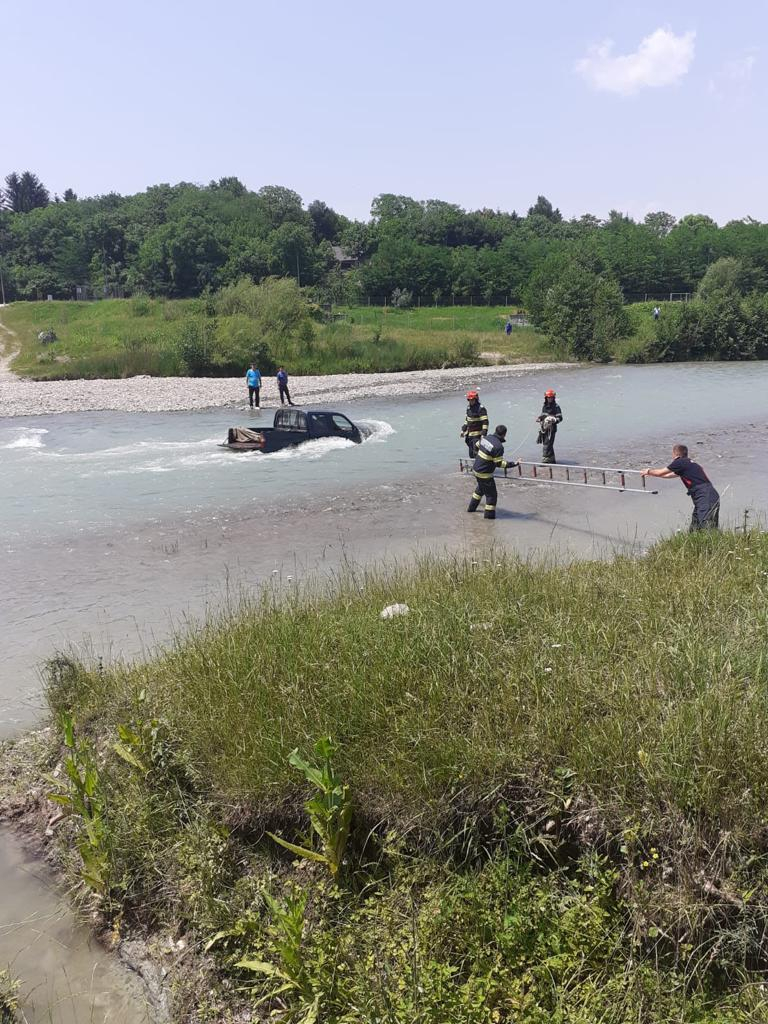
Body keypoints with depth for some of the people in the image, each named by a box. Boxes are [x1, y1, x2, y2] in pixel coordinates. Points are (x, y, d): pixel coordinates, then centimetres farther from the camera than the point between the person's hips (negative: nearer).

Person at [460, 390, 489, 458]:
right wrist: (463, 430, 20)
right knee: (471, 454, 11)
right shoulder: (469, 408, 11)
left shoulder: (481, 409, -13)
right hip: (469, 434, 8)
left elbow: (485, 422, -17)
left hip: (477, 435, -8)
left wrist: (483, 434, -23)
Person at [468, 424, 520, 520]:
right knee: (491, 494, 6)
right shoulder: (498, 446, -25)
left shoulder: (486, 438, -1)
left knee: (480, 489, 31)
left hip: (476, 468, 9)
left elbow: (477, 446, 18)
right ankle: (489, 515, 10)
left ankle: (472, 508, 42)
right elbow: (499, 463, -21)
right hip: (485, 474, -9)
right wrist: (514, 464, -16)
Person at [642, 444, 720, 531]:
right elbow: (668, 475, 37)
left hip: (706, 499, -10)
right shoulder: (688, 463, 22)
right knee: (693, 531, 12)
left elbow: (660, 473, 5)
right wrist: (651, 473, 47)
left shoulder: (680, 462, -5)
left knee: (708, 530, -16)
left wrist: (649, 472, 25)